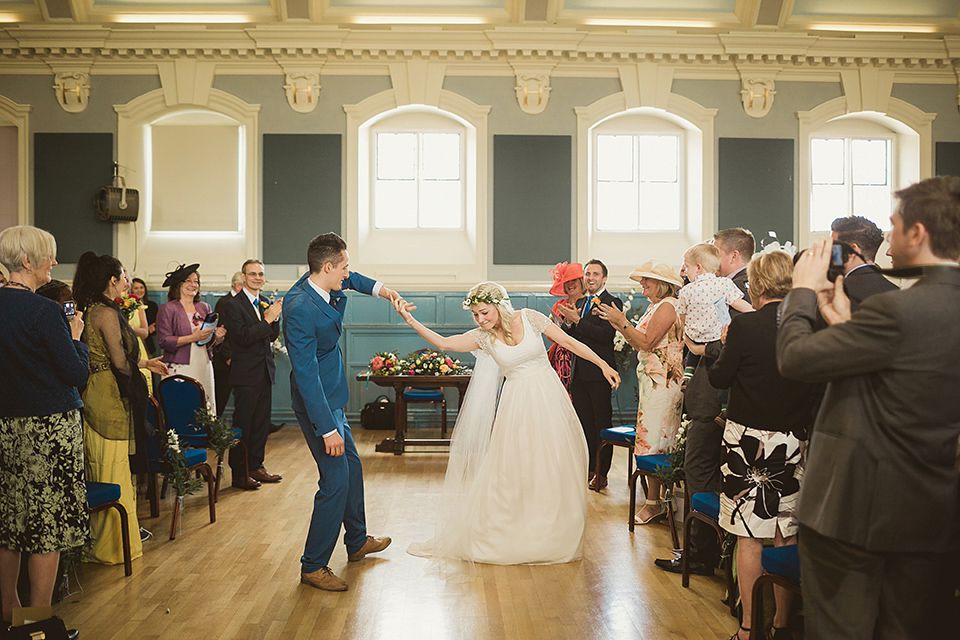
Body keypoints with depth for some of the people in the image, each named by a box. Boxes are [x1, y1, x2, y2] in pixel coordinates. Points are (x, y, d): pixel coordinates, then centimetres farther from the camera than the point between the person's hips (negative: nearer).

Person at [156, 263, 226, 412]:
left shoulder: (204, 307, 15)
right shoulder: (167, 308, 0)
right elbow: (164, 341, -8)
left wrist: (218, 336, -4)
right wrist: (192, 338, -17)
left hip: (204, 366, 4)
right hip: (179, 368, -4)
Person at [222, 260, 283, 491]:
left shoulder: (266, 302, 12)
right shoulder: (233, 305, -9)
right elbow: (243, 337, -19)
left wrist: (276, 316, -5)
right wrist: (267, 319, -21)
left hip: (265, 370, 7)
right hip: (246, 374, -7)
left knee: (262, 422, 13)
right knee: (243, 424, -1)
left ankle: (255, 466, 24)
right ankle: (239, 473, 7)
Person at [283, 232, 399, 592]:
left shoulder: (323, 286, -2)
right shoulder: (301, 309, -28)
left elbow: (351, 281, 26)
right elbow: (306, 374, -29)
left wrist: (380, 289, 9)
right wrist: (328, 429, -29)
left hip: (332, 398, 10)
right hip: (317, 404, -10)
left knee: (352, 467, 21)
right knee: (335, 480, -7)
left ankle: (357, 542, 38)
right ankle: (313, 566, 5)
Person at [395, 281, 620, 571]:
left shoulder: (530, 318, -7)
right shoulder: (482, 337, -4)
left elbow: (569, 343, -1)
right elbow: (444, 343, -16)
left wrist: (603, 365, 0)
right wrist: (410, 320, -25)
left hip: (548, 397, -1)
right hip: (518, 404, 1)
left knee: (555, 468, 6)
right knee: (511, 471, 1)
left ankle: (553, 538, 22)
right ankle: (512, 537, 16)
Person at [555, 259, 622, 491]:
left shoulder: (612, 303, -7)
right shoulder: (580, 303, 17)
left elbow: (605, 335, -20)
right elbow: (568, 336, 14)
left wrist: (577, 320, -20)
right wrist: (568, 322, -7)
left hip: (598, 372, -7)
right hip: (579, 372, 7)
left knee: (602, 423, 0)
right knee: (583, 423, 11)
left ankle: (601, 473, 7)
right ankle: (587, 468, 20)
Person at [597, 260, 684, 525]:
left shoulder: (668, 306, -12)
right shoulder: (655, 306, 18)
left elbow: (647, 342, -19)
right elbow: (640, 345, 15)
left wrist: (623, 322, -17)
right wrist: (619, 326, 7)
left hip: (662, 382, -10)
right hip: (651, 380, 10)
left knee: (653, 440, -7)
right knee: (661, 442, 10)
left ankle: (654, 503, -1)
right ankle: (656, 499, 15)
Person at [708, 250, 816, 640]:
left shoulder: (745, 325, -13)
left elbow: (720, 378, -3)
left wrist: (725, 346, 11)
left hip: (749, 441, -4)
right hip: (793, 443, 4)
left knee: (750, 538, 5)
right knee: (787, 537, 13)